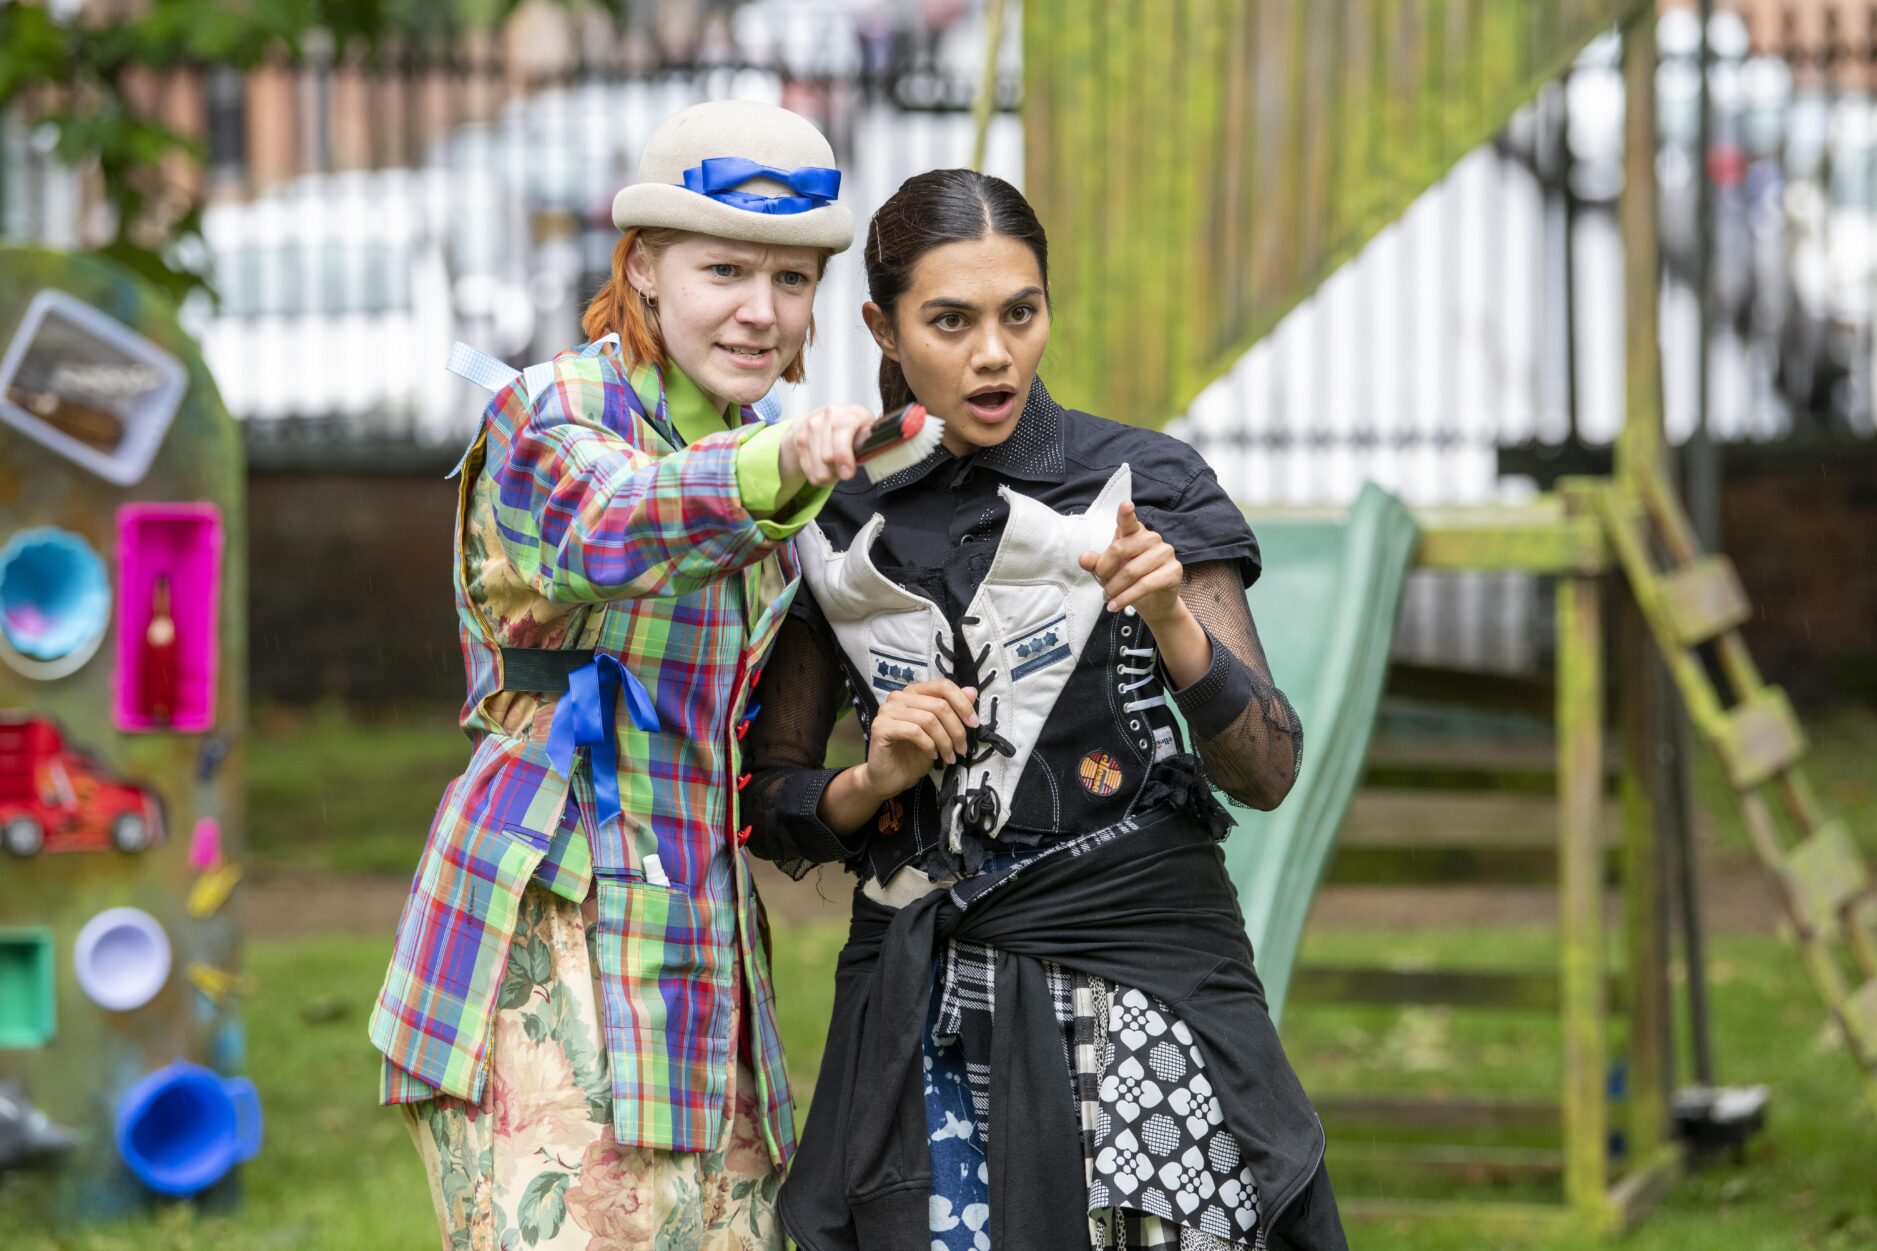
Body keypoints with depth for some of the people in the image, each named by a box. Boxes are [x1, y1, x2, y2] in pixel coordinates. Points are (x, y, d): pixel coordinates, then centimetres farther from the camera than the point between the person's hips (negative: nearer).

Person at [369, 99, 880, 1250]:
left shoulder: (755, 451, 16)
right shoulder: (552, 412, -7)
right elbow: (600, 526, -34)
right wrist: (781, 467, -51)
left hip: (701, 950, 7)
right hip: (547, 934, -7)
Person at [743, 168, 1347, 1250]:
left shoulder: (1143, 485, 0)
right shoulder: (835, 523, 6)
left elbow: (1268, 774, -5)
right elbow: (769, 805, 10)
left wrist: (1171, 621, -21)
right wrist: (873, 783, -10)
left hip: (1139, 978, -2)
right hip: (925, 1016, 2)